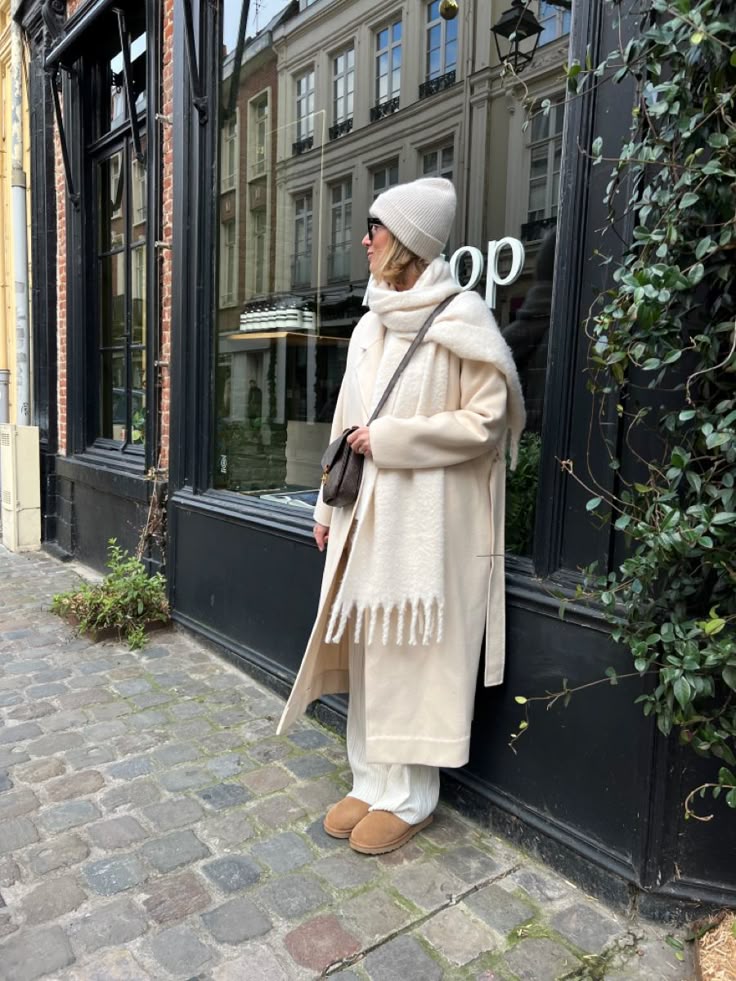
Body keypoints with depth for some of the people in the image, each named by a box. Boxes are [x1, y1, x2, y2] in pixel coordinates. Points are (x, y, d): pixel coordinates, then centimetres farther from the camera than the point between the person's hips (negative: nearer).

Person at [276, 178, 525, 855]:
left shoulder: (461, 318, -6)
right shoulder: (373, 323, 14)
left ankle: (410, 796, 20)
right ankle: (372, 781, 27)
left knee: (412, 651, 2)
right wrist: (329, 505, 14)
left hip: (427, 518, -6)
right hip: (367, 513, 7)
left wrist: (389, 438, -13)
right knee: (367, 645, 10)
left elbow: (485, 421, -12)